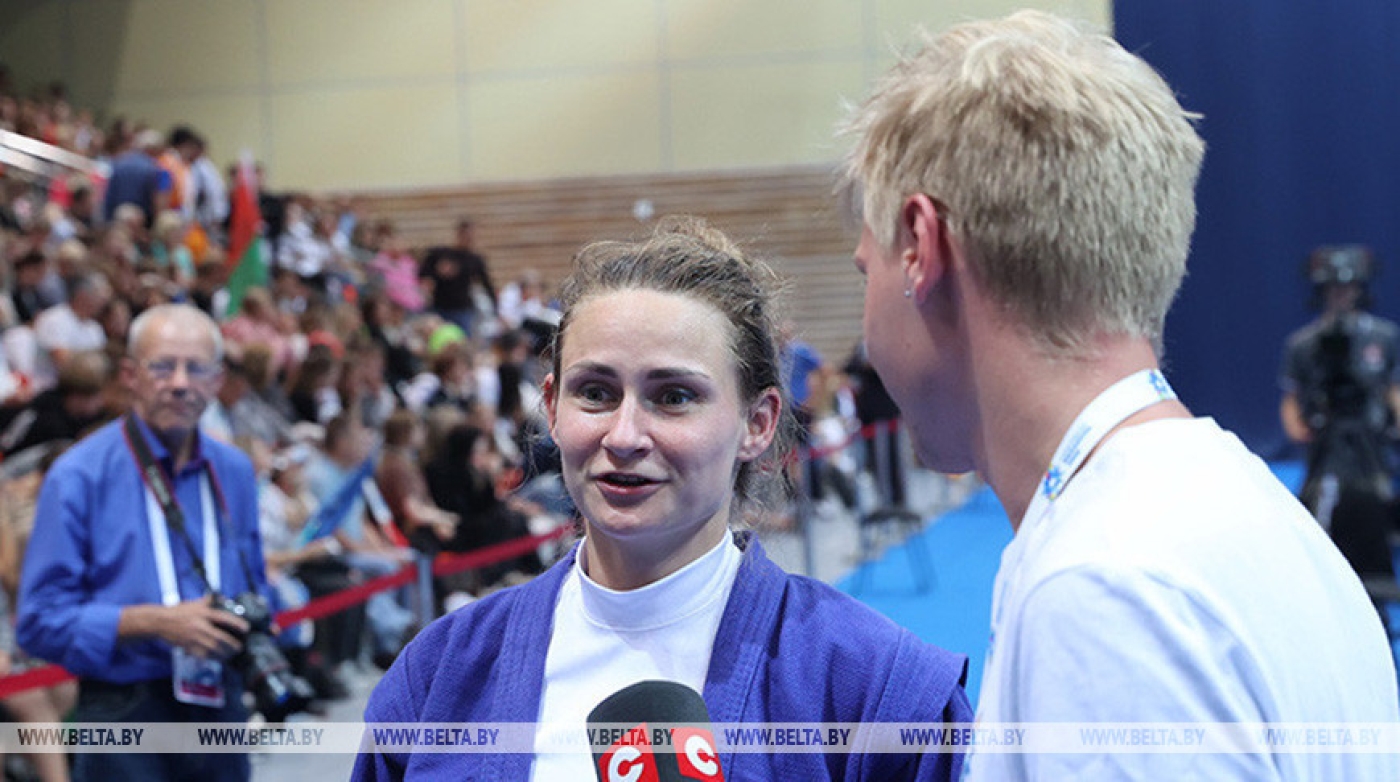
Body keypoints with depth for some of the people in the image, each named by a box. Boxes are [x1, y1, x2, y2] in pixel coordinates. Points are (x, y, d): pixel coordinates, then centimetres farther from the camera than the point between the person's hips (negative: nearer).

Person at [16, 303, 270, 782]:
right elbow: (41, 621, -10)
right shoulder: (80, 475, -7)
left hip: (220, 712, 5)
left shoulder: (234, 472, 10)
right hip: (124, 716, -5)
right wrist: (154, 623, -19)